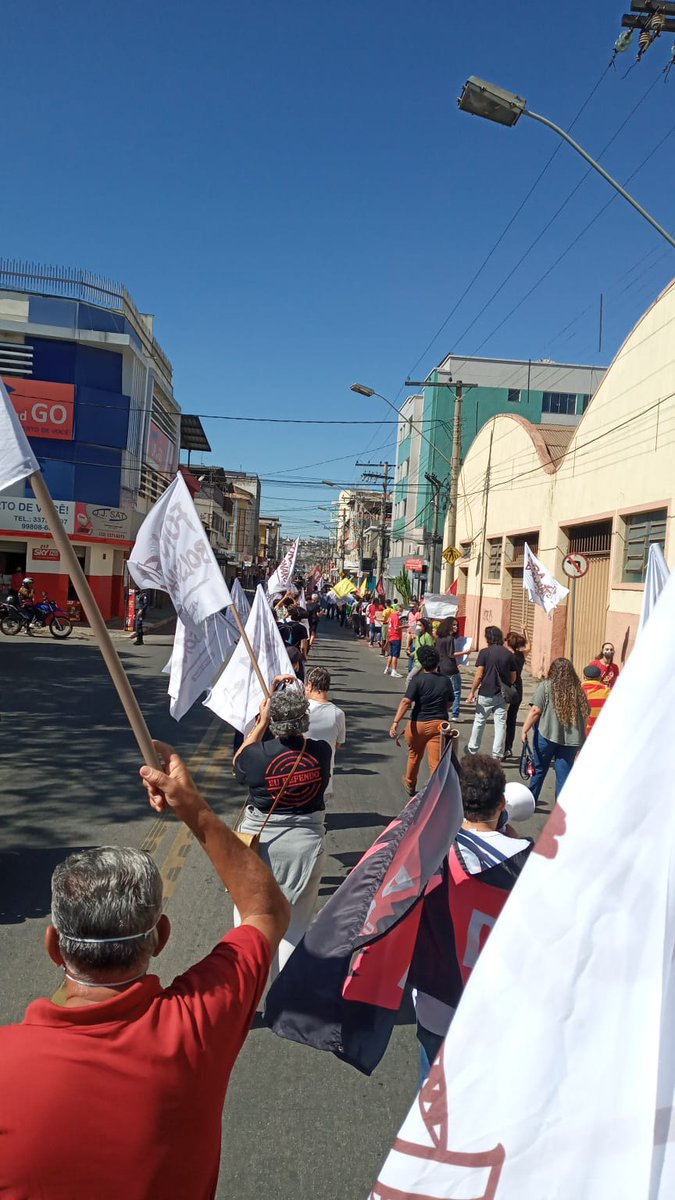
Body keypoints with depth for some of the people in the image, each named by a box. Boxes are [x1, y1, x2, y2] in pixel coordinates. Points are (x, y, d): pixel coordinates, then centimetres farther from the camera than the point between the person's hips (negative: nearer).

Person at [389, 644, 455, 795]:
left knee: (414, 755, 22)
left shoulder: (417, 680, -10)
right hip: (439, 724, 1)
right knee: (436, 762, 0)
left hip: (418, 723, -1)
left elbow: (406, 702, -20)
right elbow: (449, 704, 15)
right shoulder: (446, 681, 3)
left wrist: (395, 723, -25)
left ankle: (410, 785, 44)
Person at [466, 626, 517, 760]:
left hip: (486, 693, -2)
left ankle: (473, 750, 28)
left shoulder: (484, 652, -8)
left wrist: (472, 692, -3)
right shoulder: (509, 654, 1)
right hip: (502, 695, 2)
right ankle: (497, 756, 4)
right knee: (500, 724, 5)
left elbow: (479, 676, -11)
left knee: (479, 722, 15)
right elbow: (513, 678, 6)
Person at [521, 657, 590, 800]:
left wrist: (525, 729, -6)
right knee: (564, 774, 8)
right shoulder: (578, 690, 6)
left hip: (547, 735, -2)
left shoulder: (546, 686, -5)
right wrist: (581, 739, 22)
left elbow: (535, 711, -12)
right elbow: (586, 713, 11)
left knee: (539, 769, 14)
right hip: (571, 738, 2)